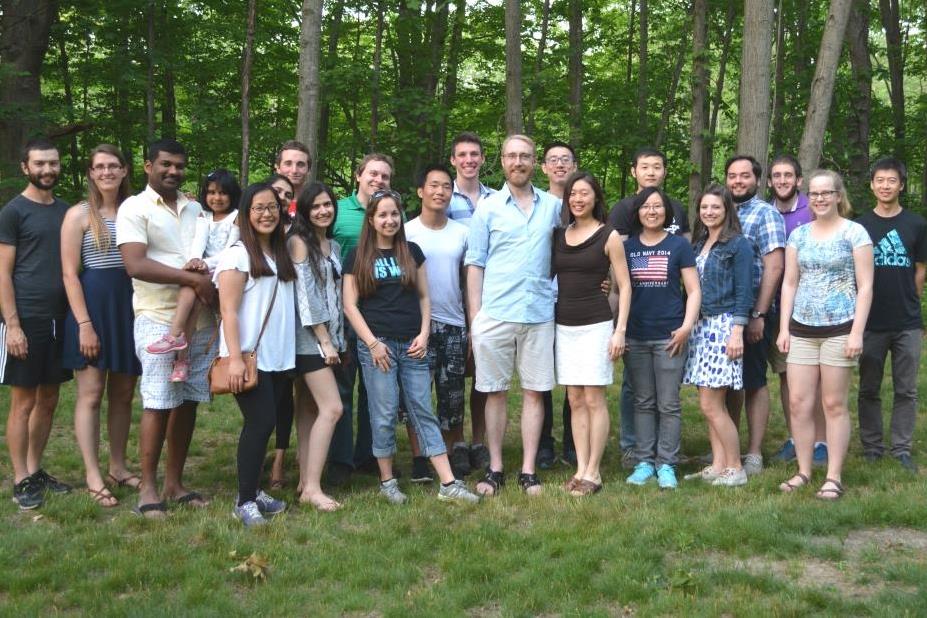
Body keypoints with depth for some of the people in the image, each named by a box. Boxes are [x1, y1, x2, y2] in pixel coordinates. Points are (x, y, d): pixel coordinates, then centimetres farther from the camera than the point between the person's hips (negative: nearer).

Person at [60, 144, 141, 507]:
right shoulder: (79, 215, -2)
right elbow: (70, 273, -7)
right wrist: (85, 324, -14)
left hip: (128, 307, 4)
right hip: (92, 305, -4)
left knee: (123, 393, 10)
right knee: (91, 393, -3)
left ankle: (117, 467, 21)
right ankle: (93, 477, 2)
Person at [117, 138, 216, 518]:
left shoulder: (195, 209, 16)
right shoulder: (134, 208, -3)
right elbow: (136, 265, -15)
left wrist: (207, 268, -4)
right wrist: (191, 278, -19)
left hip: (201, 320, 6)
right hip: (159, 320, -6)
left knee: (188, 402, 8)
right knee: (158, 404, -5)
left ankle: (174, 482, 18)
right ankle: (147, 488, 5)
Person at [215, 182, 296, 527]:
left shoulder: (282, 255, 14)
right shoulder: (237, 255, -7)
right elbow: (228, 311, -12)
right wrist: (234, 358, -20)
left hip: (280, 357, 6)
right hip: (250, 357, -6)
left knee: (263, 424, 8)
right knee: (261, 423, -11)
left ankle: (253, 490, 18)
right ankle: (245, 501, -2)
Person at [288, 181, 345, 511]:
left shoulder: (333, 246, 16)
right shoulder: (299, 242, -7)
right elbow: (306, 293, -12)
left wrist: (337, 339, 9)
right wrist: (324, 341, -13)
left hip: (330, 336, 7)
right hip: (310, 337, -7)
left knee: (309, 409, 8)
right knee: (332, 408, -14)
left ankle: (305, 482, 10)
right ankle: (312, 487, -11)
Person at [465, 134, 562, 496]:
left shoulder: (553, 206, 9)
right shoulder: (488, 208, 4)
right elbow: (475, 265, 2)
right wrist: (474, 317, -4)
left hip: (539, 314, 2)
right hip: (495, 314, -1)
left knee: (534, 392, 4)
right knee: (496, 392, 4)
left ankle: (528, 471, 10)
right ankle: (495, 470, 12)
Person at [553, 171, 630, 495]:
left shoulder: (609, 236, -1)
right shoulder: (558, 235, 11)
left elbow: (624, 286, -2)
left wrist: (620, 330, -9)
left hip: (595, 324, -4)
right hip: (563, 325, 4)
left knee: (594, 399, -2)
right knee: (575, 400, 7)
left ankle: (593, 472, 4)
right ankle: (581, 468, 13)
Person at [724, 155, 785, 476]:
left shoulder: (765, 214, -5)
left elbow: (774, 268, -13)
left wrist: (759, 315, -18)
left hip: (751, 314, -6)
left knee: (753, 383, 0)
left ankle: (754, 455, 6)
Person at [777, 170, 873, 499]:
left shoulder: (855, 233, -2)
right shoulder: (798, 235, 11)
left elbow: (865, 286, -5)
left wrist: (857, 332, -12)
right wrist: (784, 327, 6)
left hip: (839, 330, -4)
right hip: (802, 330, 4)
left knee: (835, 404, 2)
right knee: (798, 403, 3)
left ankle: (834, 477, 10)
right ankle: (804, 471, 15)